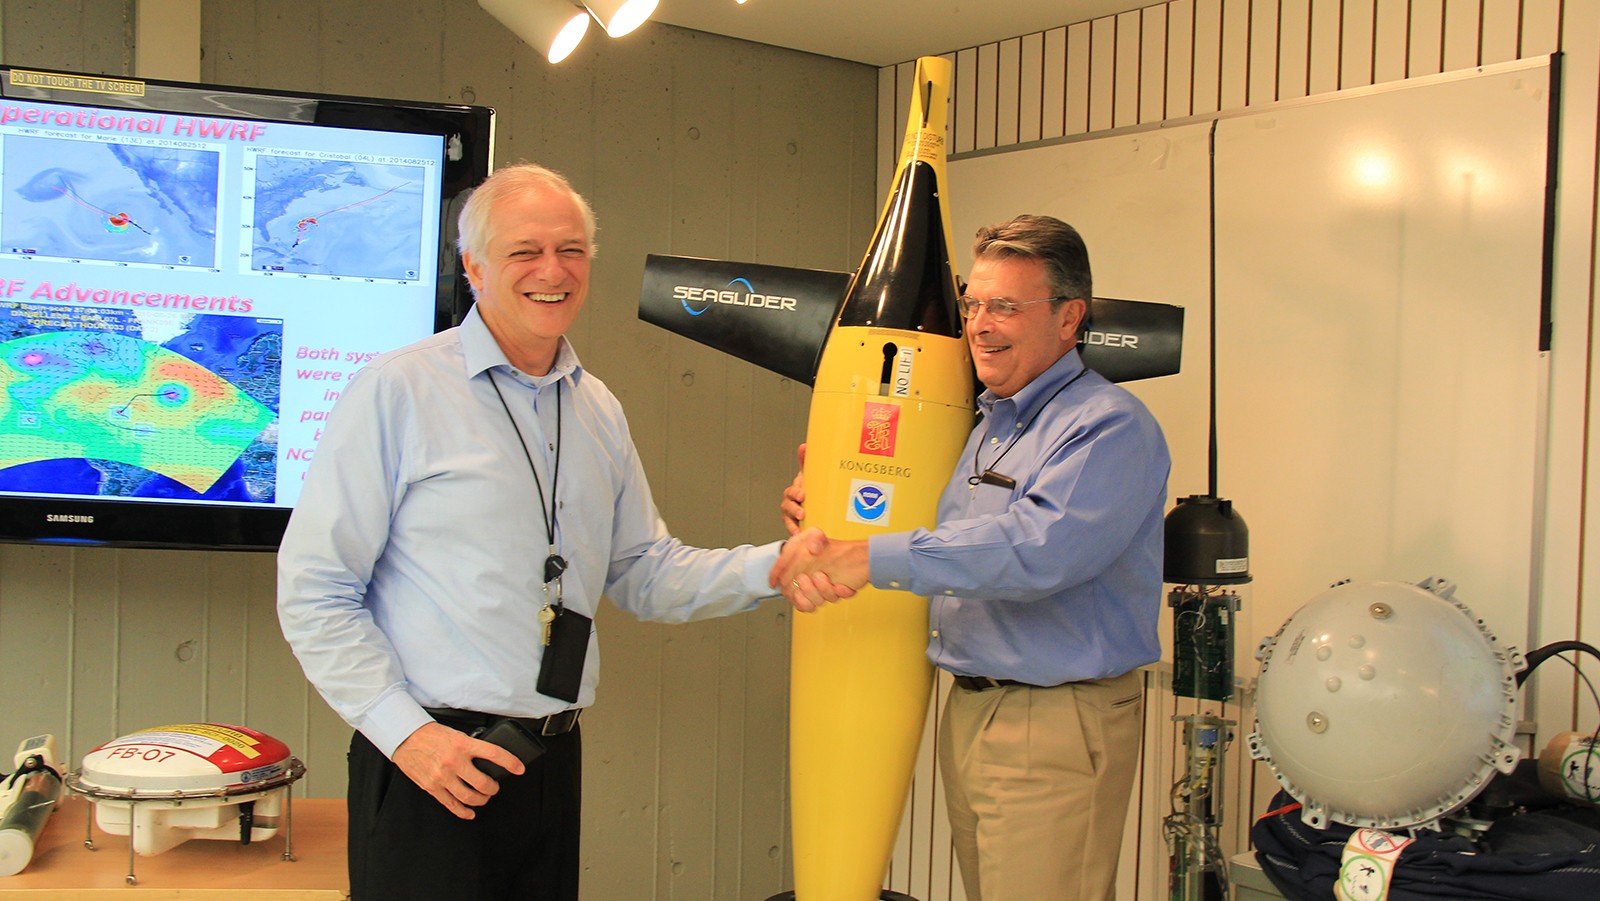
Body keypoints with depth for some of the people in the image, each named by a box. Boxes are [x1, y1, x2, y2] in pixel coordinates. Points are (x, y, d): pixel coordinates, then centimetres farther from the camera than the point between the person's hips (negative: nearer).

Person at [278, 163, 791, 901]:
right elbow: (314, 594, -9)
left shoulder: (599, 411, 11)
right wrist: (406, 730, -15)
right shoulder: (397, 391, -8)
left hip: (554, 761, 6)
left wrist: (773, 567, -3)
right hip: (432, 764, -5)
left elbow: (643, 574, 12)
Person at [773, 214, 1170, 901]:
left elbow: (1037, 549, -29)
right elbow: (940, 539, 26)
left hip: (1057, 725, -8)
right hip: (967, 711, 8)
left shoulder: (1109, 427, -13)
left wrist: (869, 559, -33)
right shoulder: (980, 423, 15)